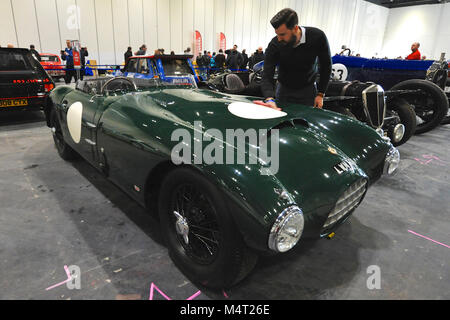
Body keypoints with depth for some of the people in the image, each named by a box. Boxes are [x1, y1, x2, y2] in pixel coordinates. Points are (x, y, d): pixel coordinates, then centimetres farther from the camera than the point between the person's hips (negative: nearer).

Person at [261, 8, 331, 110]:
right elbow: (267, 76, -24)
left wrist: (321, 94, -7)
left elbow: (326, 66, -5)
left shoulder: (317, 37, -19)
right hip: (284, 89, 0)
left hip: (308, 90, 0)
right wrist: (269, 99, -44)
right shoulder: (274, 45, -21)